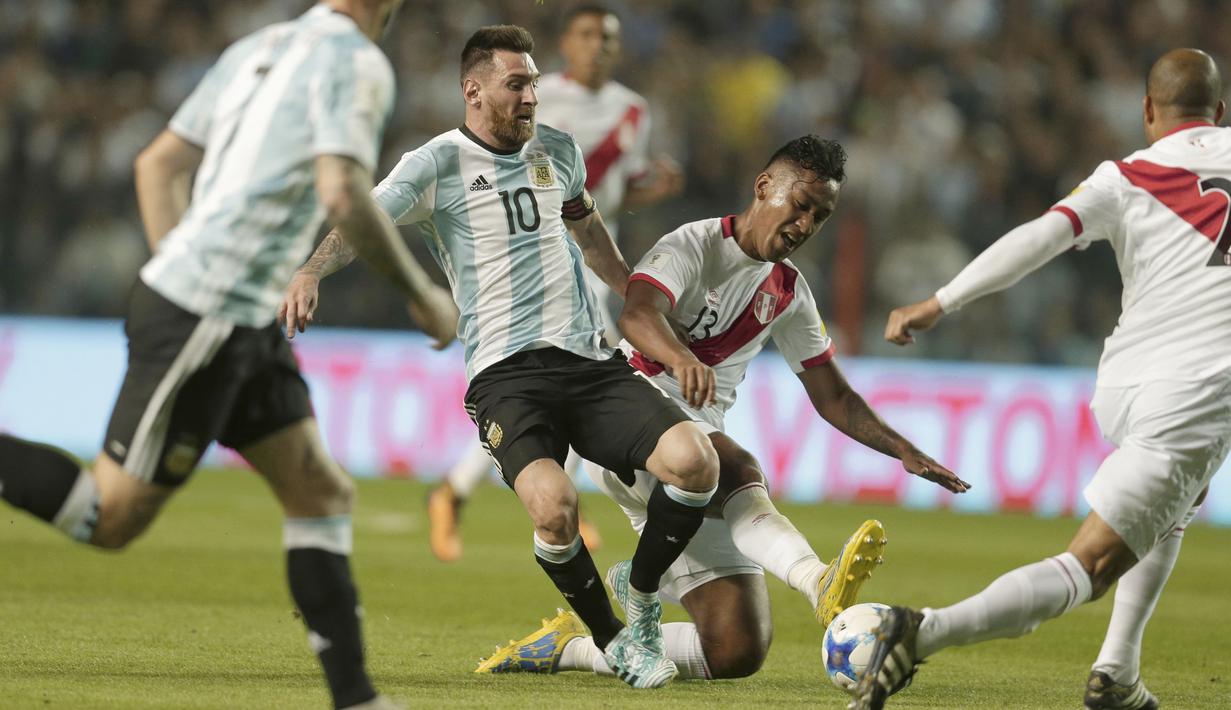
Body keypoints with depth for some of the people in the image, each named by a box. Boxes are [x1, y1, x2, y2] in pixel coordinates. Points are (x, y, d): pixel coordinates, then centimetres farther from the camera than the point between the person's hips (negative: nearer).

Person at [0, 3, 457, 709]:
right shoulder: (356, 62, -10)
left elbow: (158, 164, 17)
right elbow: (344, 195, -21)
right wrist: (424, 296, -9)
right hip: (205, 320, -10)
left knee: (323, 494, 9)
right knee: (113, 517, -5)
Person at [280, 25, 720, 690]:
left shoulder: (556, 151, 15)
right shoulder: (439, 163, -1)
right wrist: (311, 270, -33)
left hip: (591, 361, 5)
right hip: (505, 375, -5)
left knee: (694, 461, -19)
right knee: (553, 507, -32)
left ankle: (642, 602, 8)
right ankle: (614, 641, -5)